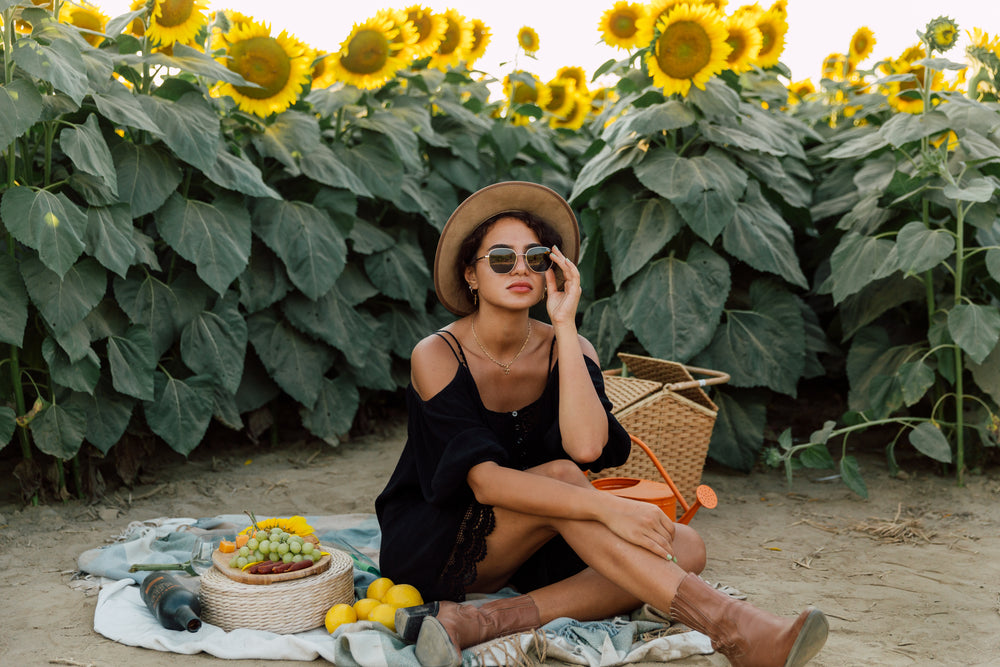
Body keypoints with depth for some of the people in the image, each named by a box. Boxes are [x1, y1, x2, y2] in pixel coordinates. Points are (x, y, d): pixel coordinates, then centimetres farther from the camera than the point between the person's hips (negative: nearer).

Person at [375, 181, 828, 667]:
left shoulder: (568, 349, -4)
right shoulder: (437, 355, -15)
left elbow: (587, 446, -25)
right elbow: (485, 481, -26)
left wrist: (564, 325, -23)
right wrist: (605, 508, -37)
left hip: (528, 550, 5)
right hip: (430, 547, -5)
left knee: (684, 548, -18)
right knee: (561, 475, -33)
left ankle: (482, 623, -33)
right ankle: (725, 626, -40)